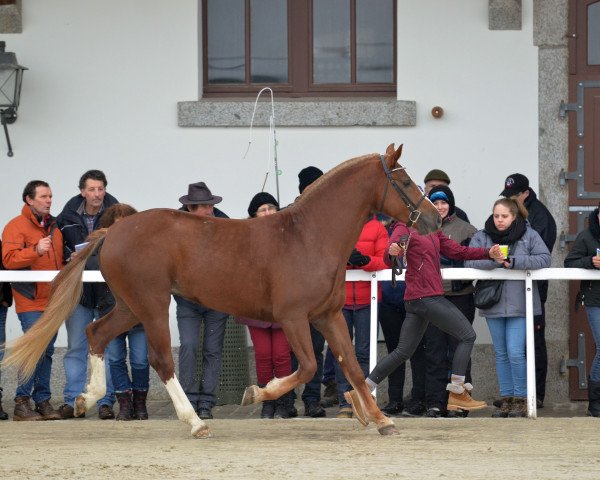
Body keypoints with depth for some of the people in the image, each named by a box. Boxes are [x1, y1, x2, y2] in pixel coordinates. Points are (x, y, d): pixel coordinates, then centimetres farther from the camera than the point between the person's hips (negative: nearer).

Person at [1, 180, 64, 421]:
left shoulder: (54, 227, 18)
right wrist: (35, 251, -27)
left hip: (52, 300, 7)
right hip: (30, 301, -7)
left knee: (46, 352, 8)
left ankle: (43, 401, 11)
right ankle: (22, 403, -11)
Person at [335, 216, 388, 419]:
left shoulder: (377, 228, 4)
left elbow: (384, 261, -4)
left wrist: (365, 261, -23)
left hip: (366, 299, -1)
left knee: (364, 352, 0)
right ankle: (345, 404, 5)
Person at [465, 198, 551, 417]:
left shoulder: (529, 235, 0)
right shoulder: (482, 236, 4)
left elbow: (544, 258, -11)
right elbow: (469, 261, -9)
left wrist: (514, 261, -19)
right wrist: (493, 260, -24)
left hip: (519, 303, -3)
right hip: (493, 303, 3)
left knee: (515, 352, -10)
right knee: (501, 354, 10)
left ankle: (521, 399, 2)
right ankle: (506, 399, 18)